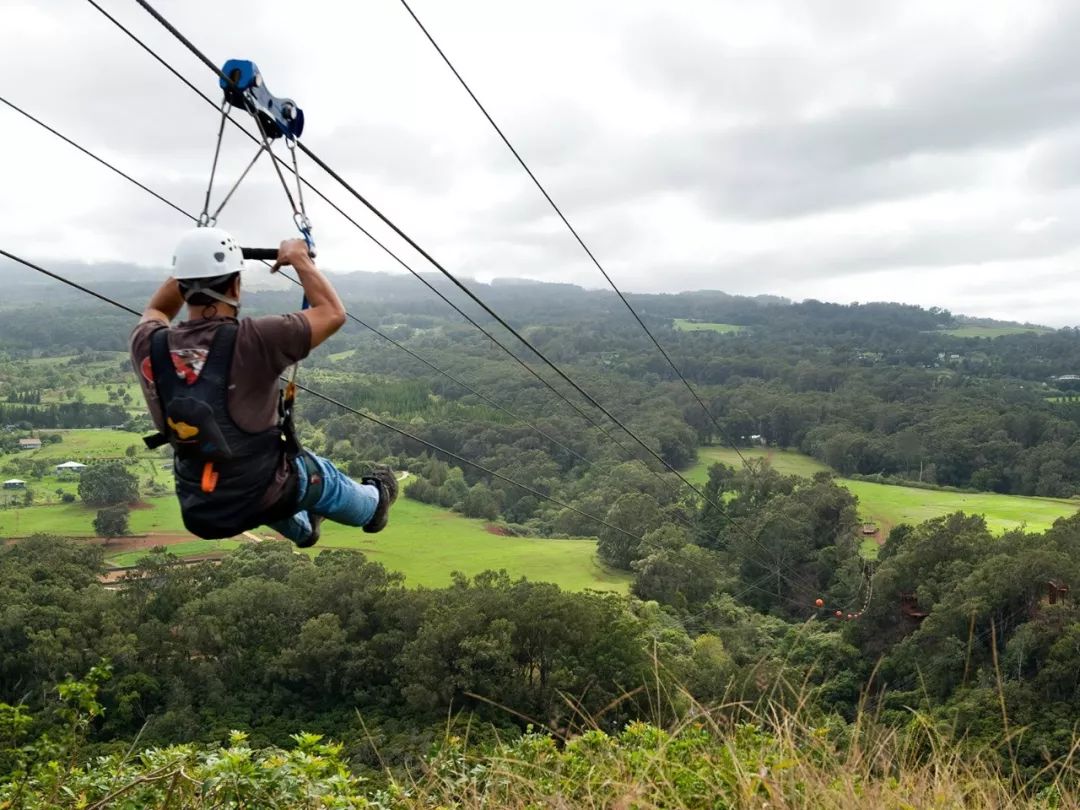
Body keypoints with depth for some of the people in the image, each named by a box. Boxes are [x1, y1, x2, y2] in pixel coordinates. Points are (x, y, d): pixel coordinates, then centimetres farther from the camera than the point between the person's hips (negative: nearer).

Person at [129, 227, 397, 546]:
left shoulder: (149, 347, -13)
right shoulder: (254, 340, -27)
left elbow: (155, 312, 13)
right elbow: (333, 313, -13)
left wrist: (190, 266, 11)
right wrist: (299, 258, -2)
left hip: (199, 512, 4)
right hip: (264, 498, -4)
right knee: (321, 476, 30)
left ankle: (302, 528, 65)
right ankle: (373, 505, 62)